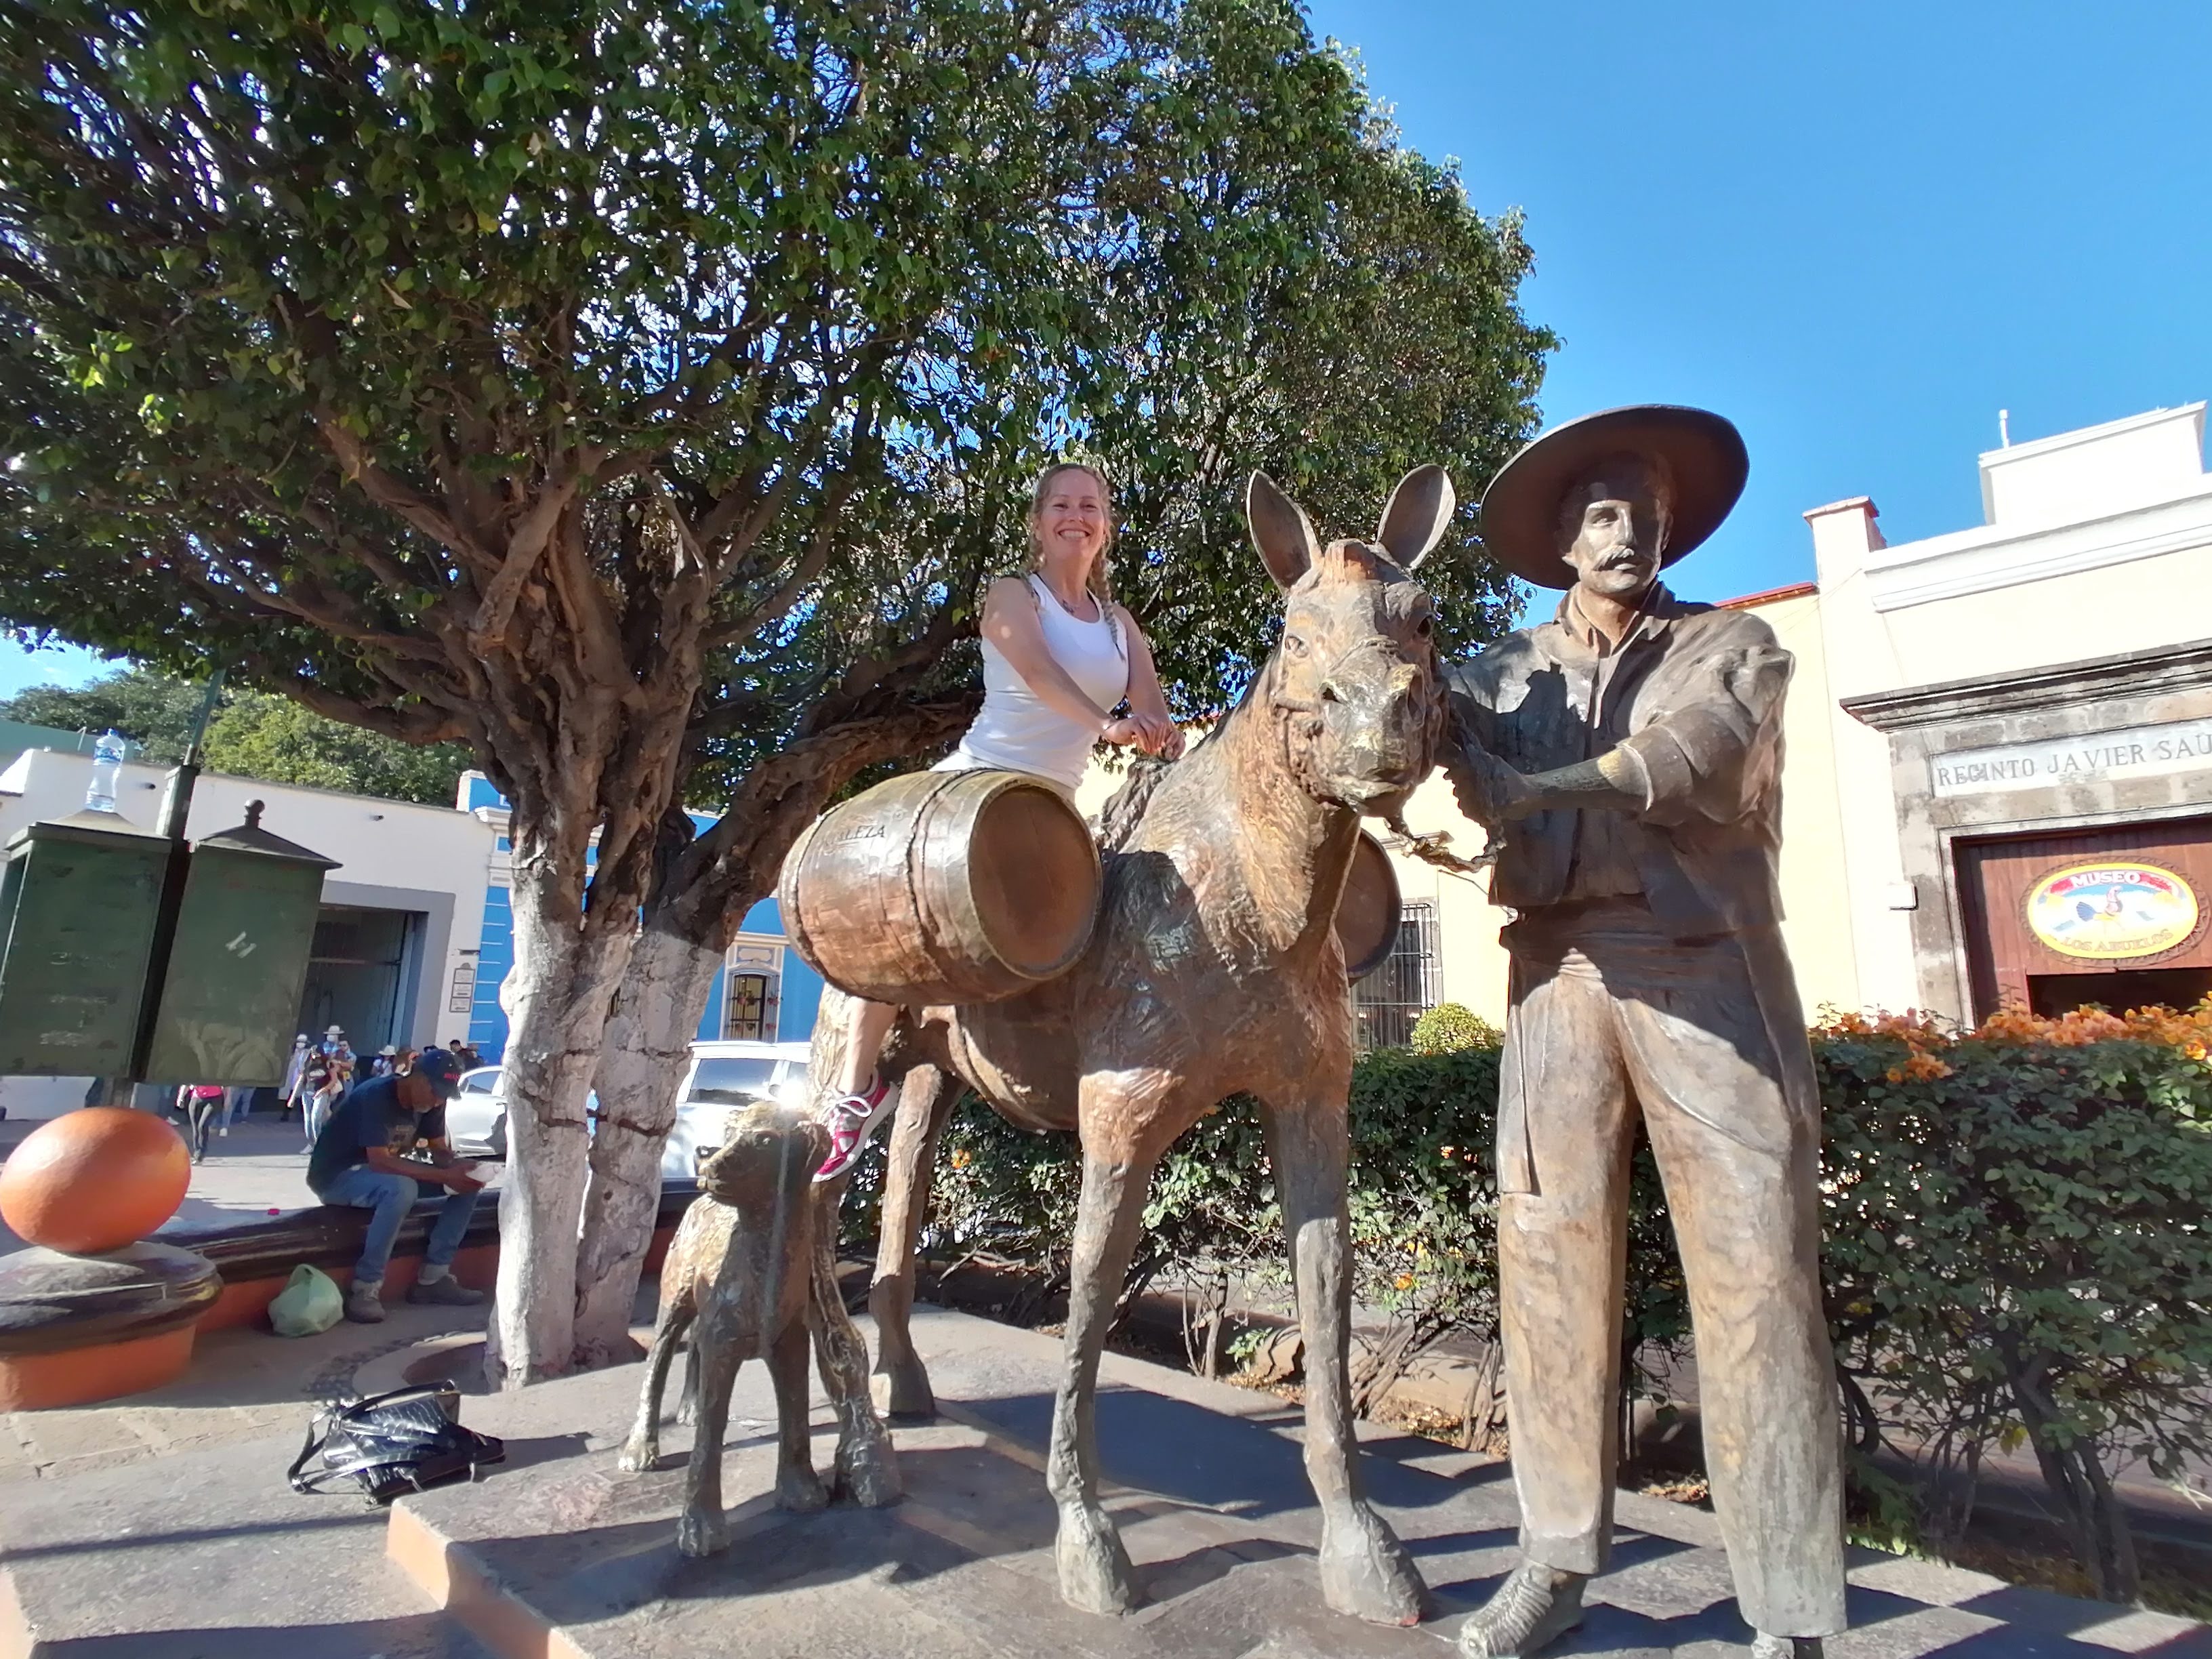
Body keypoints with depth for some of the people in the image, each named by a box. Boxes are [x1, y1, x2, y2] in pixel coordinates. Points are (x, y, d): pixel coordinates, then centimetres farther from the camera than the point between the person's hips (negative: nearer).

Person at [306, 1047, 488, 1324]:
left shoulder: (430, 1103, -4)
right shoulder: (376, 1096, -27)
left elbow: (440, 1150, -1)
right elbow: (379, 1162, -35)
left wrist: (459, 1170, -25)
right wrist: (445, 1176, -41)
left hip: (385, 1171, 8)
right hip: (336, 1176, -8)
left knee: (467, 1183, -7)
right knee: (402, 1189, -38)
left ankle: (432, 1277, -6)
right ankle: (365, 1289, -27)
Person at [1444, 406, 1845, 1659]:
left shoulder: (1736, 648, 11)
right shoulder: (1501, 675, 17)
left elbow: (1687, 767, -8)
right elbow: (1464, 775, -1)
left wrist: (1539, 797, -11)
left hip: (1712, 975, -1)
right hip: (1558, 980, 2)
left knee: (1757, 1277, -3)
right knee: (1550, 1260, 1)